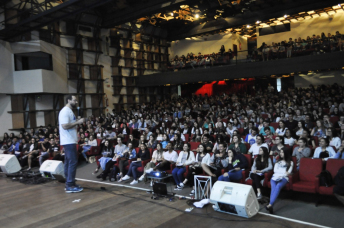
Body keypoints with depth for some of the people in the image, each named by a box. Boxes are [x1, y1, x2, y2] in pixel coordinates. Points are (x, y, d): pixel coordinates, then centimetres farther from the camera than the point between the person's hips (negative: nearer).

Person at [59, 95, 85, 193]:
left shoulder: (69, 111, 17)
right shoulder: (65, 111, -15)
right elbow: (65, 126, -24)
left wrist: (78, 122, 11)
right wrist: (78, 122, -19)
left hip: (70, 141, 11)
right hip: (68, 141, -11)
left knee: (68, 162, 13)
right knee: (73, 162, -9)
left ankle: (69, 184, 21)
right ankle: (70, 186, -4)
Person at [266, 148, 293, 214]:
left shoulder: (290, 163, 21)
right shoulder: (278, 162, 31)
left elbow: (288, 173, 7)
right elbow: (275, 170, 15)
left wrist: (280, 175, -8)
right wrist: (284, 172, 1)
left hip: (284, 178, -2)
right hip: (275, 177, 2)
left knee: (278, 186, -36)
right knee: (273, 187, -31)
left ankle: (270, 205, -52)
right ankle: (271, 206, -48)